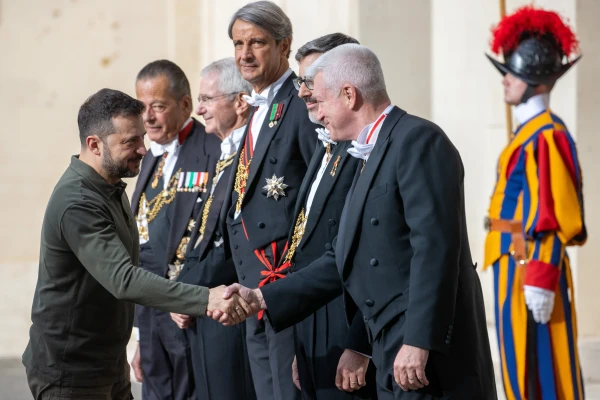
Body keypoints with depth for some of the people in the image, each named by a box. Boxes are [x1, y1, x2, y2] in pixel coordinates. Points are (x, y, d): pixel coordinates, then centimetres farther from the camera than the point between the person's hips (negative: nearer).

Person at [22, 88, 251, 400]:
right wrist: (205, 300, -40)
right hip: (69, 374, -9)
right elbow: (124, 280, -34)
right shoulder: (78, 204, -24)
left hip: (109, 363, 9)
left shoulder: (110, 189, 8)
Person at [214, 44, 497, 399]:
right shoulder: (370, 156, 20)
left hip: (428, 356, -9)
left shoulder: (418, 141, -10)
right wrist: (261, 299, 15)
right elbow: (346, 258, 20)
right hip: (396, 354, 9)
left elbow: (435, 247, -19)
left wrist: (419, 342, -23)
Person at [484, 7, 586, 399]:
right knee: (522, 366, 13)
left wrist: (540, 281, -22)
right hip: (516, 264, 10)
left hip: (531, 267, -10)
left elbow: (551, 217, -20)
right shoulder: (528, 131, 14)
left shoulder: (546, 136, -16)